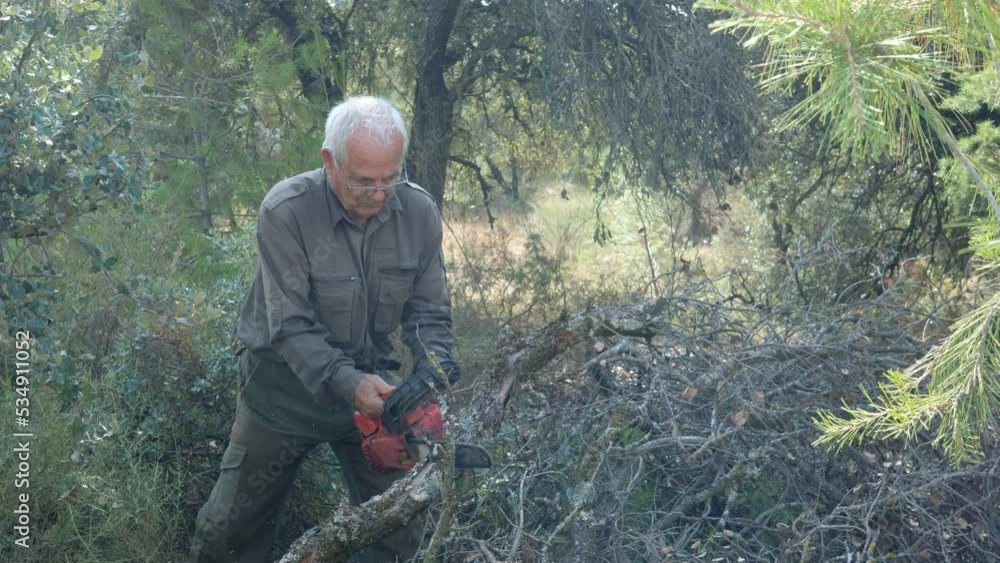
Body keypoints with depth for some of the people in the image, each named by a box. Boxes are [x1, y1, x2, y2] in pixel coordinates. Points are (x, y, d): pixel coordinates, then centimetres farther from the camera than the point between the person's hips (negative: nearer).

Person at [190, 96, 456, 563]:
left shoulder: (419, 213, -12)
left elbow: (429, 316, -4)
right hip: (287, 387, -3)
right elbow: (290, 327, -24)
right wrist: (348, 383, -36)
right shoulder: (285, 211, -23)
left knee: (401, 524, 5)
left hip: (368, 383, 3)